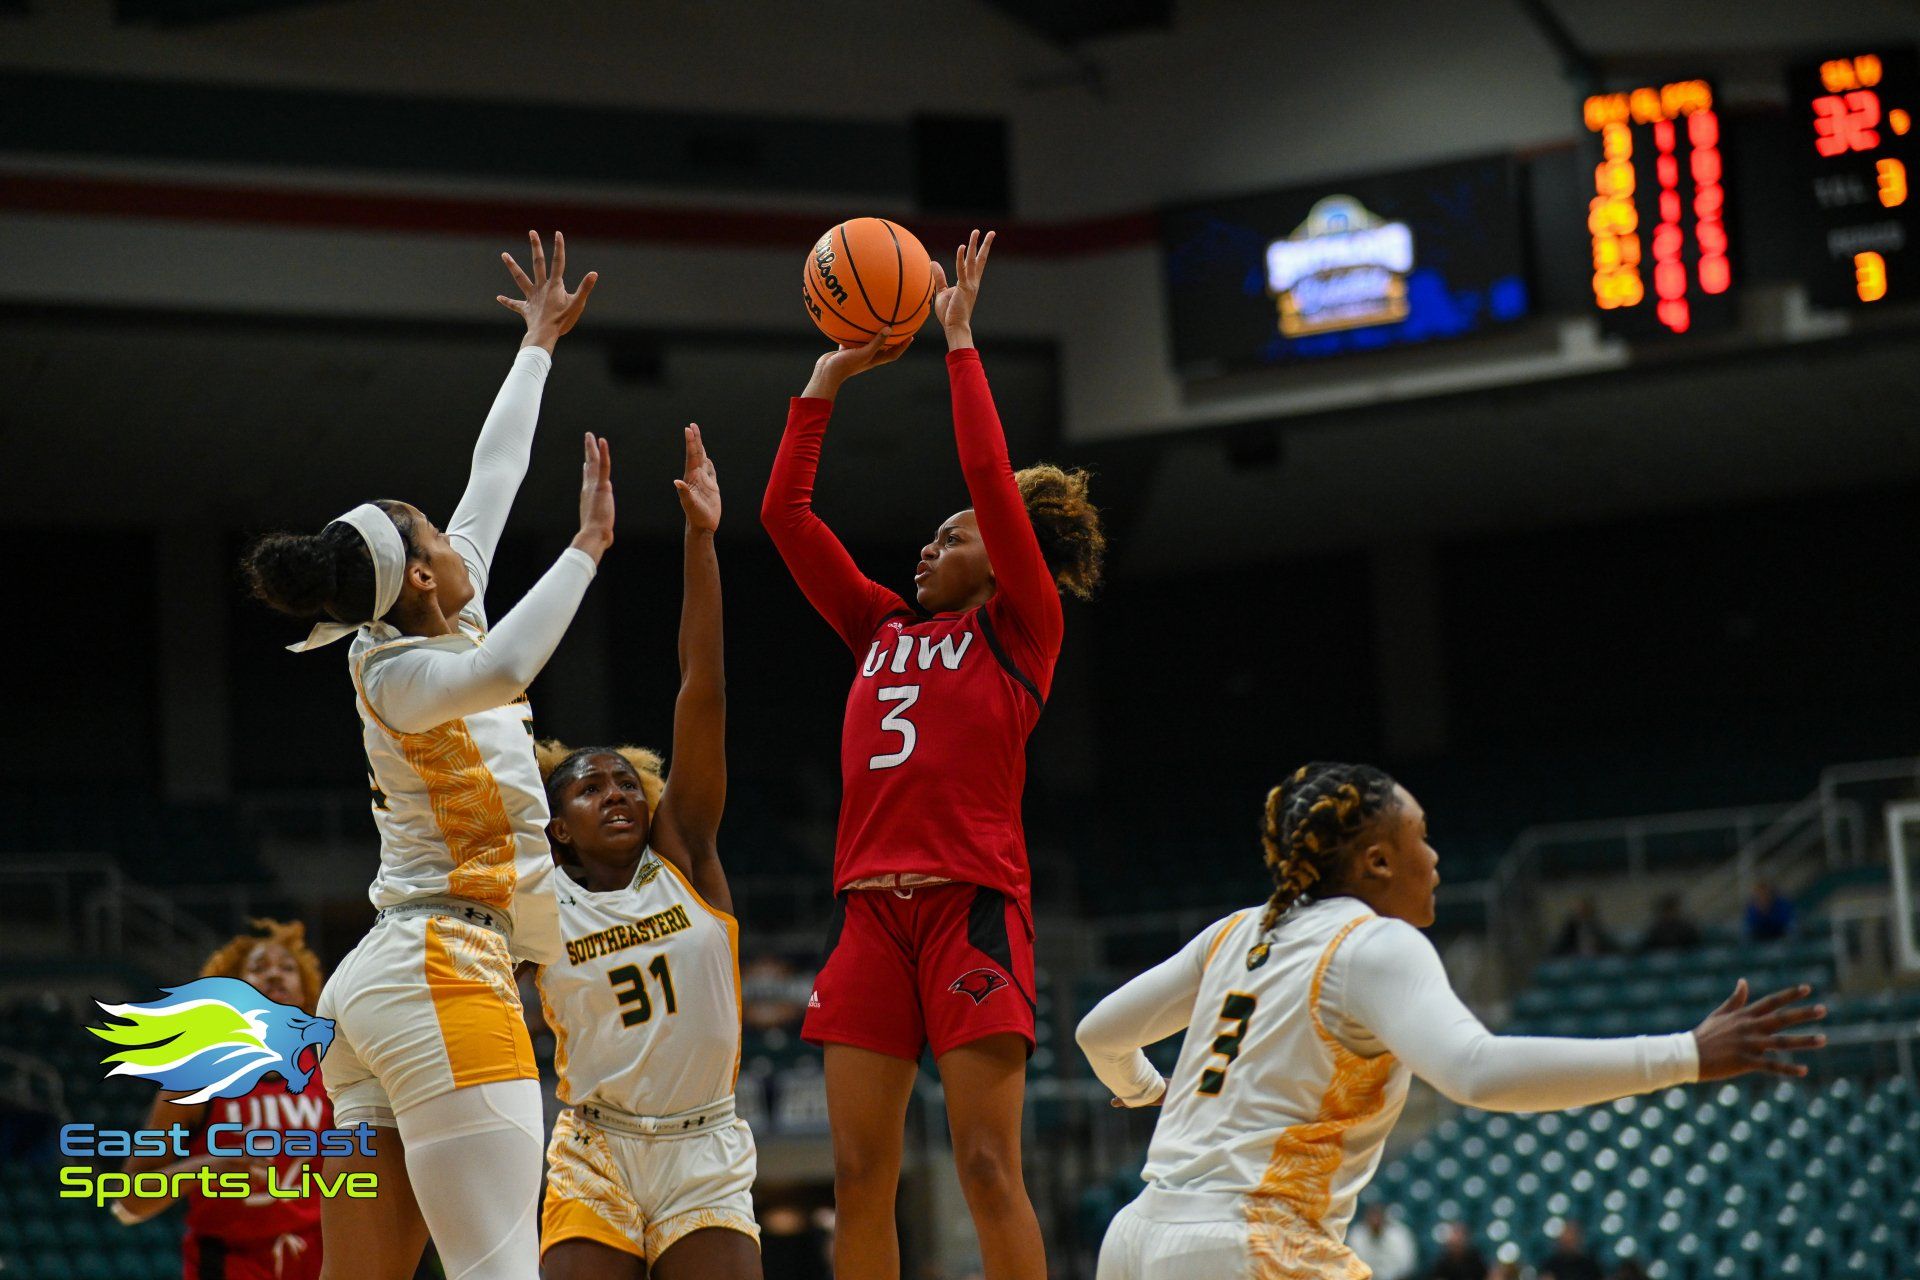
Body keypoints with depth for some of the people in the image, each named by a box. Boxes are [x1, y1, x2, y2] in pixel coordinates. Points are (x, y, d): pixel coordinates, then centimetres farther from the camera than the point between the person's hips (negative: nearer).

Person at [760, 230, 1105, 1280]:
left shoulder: (1022, 630, 6)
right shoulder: (881, 631, 20)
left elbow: (992, 479, -5)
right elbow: (785, 514, 19)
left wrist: (958, 339, 0)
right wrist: (826, 384, 18)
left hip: (971, 904, -6)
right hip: (869, 906, 6)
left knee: (987, 1165, -10)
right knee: (858, 1173, 1)